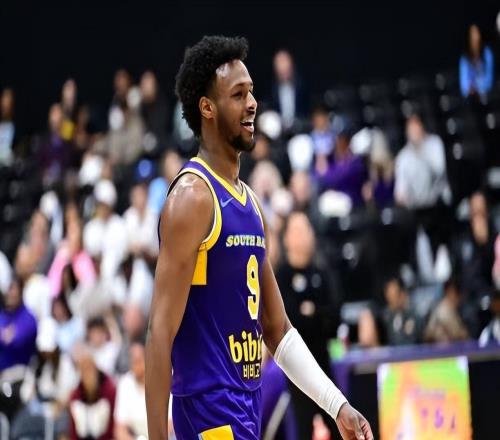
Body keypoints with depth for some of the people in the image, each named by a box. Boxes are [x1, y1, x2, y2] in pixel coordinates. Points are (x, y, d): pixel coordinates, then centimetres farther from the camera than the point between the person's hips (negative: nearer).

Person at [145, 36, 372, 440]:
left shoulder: (249, 202, 16)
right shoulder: (192, 196, -12)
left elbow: (277, 330, 20)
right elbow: (161, 333, -17)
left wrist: (338, 406, 12)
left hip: (247, 406, 9)